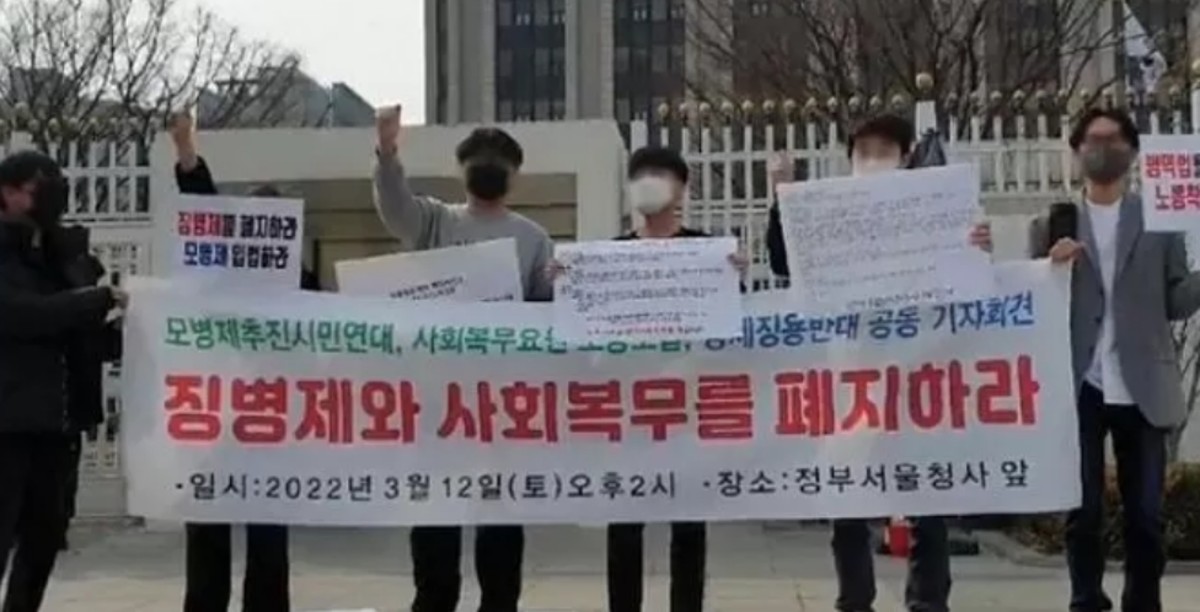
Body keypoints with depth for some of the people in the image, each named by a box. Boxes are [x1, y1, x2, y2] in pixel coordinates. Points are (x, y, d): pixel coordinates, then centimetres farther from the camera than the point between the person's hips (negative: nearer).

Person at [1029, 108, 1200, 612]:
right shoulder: (1051, 225, 10)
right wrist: (1052, 269, -14)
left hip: (1141, 389, 0)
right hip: (1080, 388, 0)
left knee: (1145, 514, 4)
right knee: (1082, 512, 4)